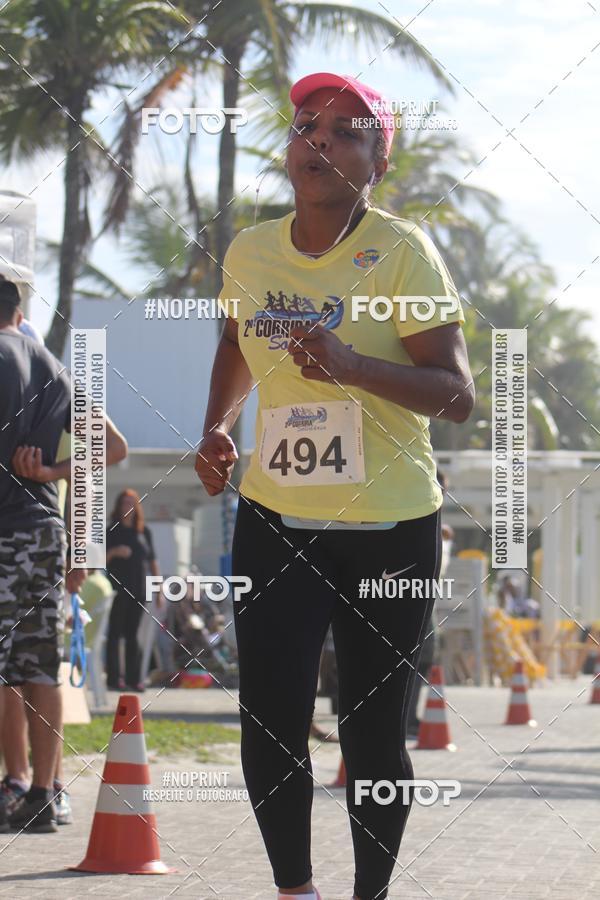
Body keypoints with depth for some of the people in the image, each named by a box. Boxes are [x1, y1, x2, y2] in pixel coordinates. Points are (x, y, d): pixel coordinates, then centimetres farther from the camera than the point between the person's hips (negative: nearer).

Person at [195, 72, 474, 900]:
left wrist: (352, 367, -30)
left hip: (390, 530, -3)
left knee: (373, 738, 3)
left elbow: (457, 396, -16)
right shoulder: (249, 252, 4)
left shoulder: (402, 253, -11)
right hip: (275, 522, 3)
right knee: (269, 729, -3)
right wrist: (216, 428, 11)